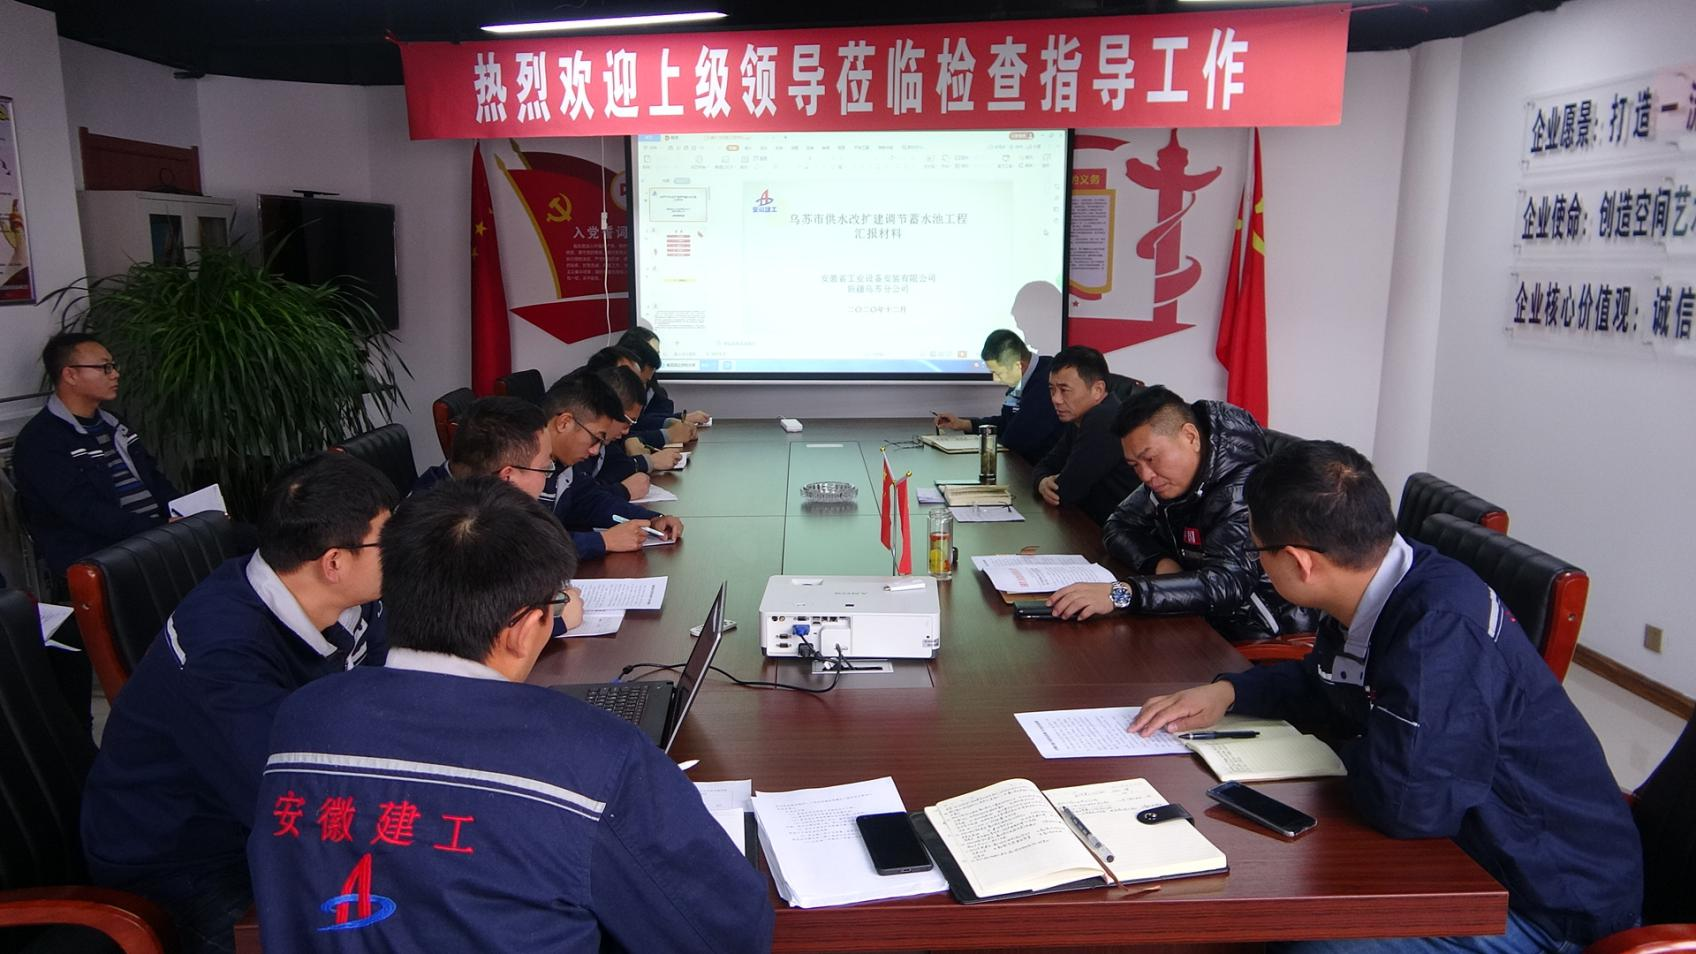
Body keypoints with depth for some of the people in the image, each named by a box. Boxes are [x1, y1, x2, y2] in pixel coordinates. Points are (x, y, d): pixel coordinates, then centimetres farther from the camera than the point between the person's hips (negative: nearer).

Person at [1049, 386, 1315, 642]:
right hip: (1208, 624, 7)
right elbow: (1118, 527, 10)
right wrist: (1160, 562, -13)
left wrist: (1122, 593, -45)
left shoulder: (1246, 490, -24)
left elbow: (1229, 583, -35)